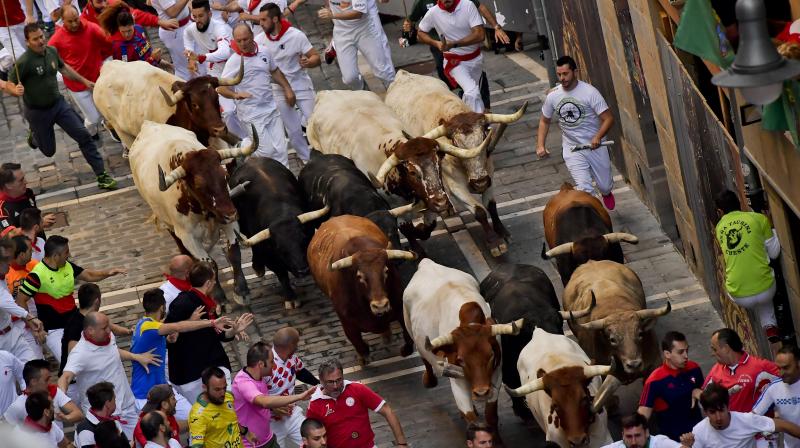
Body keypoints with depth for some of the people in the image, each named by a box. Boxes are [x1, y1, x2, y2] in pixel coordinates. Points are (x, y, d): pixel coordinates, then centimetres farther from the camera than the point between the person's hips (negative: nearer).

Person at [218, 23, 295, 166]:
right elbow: (221, 87, -15)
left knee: (280, 150, 4)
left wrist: (287, 89, 20)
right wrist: (235, 95, -33)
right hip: (252, 114, -5)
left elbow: (275, 71, 23)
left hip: (271, 108, 5)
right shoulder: (233, 61, -12)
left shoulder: (263, 52, 5)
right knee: (266, 151, -11)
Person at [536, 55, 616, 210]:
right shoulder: (553, 96, -5)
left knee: (605, 186, 13)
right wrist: (540, 145, -2)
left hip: (594, 145, -1)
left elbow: (608, 118, -17)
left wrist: (598, 137, -33)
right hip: (572, 149, 1)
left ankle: (606, 193, 51)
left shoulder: (589, 92, -17)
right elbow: (544, 121, 11)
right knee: (584, 189, -14)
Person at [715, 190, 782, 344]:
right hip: (764, 290, -3)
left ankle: (769, 326, 27)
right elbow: (774, 253, 4)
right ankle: (770, 324, 18)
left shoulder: (719, 227, 8)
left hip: (738, 297, 3)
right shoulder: (759, 219, -2)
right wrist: (772, 229, 19)